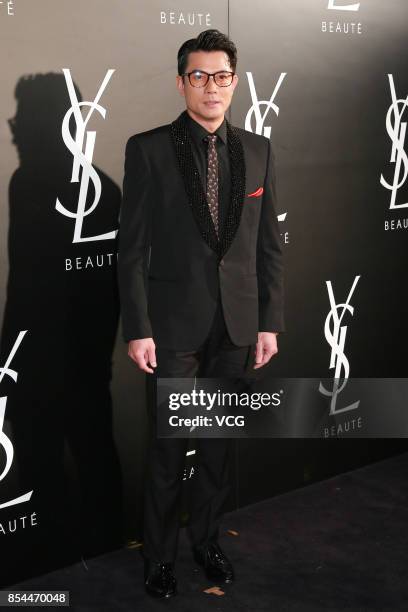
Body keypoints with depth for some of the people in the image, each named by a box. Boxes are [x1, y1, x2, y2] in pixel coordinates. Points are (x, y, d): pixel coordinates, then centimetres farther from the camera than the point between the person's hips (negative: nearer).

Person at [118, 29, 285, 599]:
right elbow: (132, 246, -7)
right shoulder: (148, 149, -6)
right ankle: (159, 554, 25)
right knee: (168, 445, 7)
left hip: (237, 321, 3)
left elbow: (268, 244, 6)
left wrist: (270, 321, 2)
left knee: (220, 439, 14)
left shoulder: (257, 150, 4)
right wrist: (137, 328, -11)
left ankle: (206, 539, 33)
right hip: (173, 320, -3)